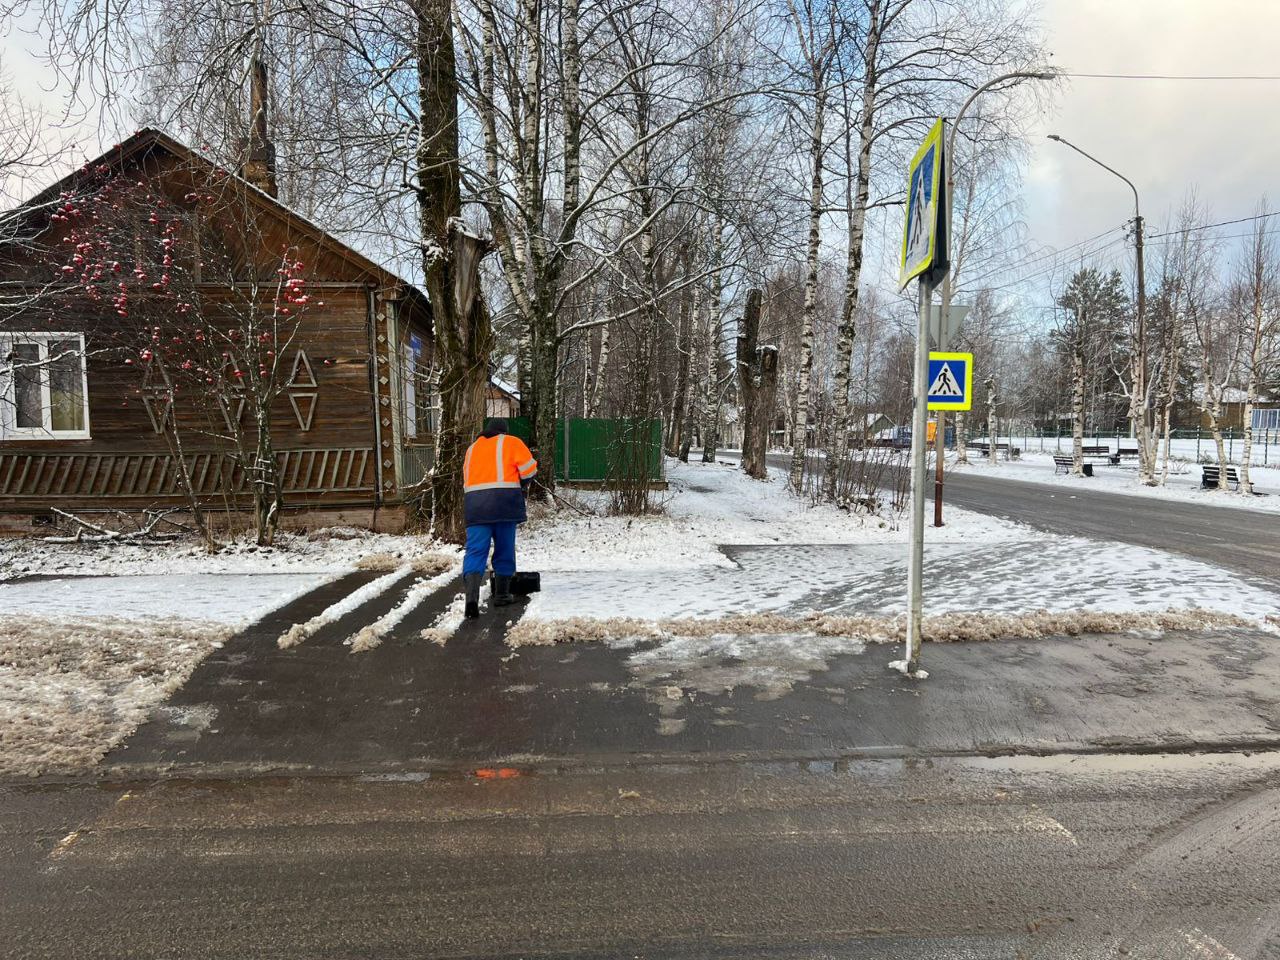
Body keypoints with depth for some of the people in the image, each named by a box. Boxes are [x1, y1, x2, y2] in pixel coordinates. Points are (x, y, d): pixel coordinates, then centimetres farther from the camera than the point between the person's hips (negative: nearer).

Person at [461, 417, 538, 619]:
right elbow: (529, 469, 3)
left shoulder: (472, 448, 27)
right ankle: (501, 595, 18)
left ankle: (471, 597, -20)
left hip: (474, 502, 3)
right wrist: (523, 487, 21)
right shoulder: (510, 442, 12)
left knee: (475, 550, -3)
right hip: (503, 500, -3)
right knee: (504, 549, 10)